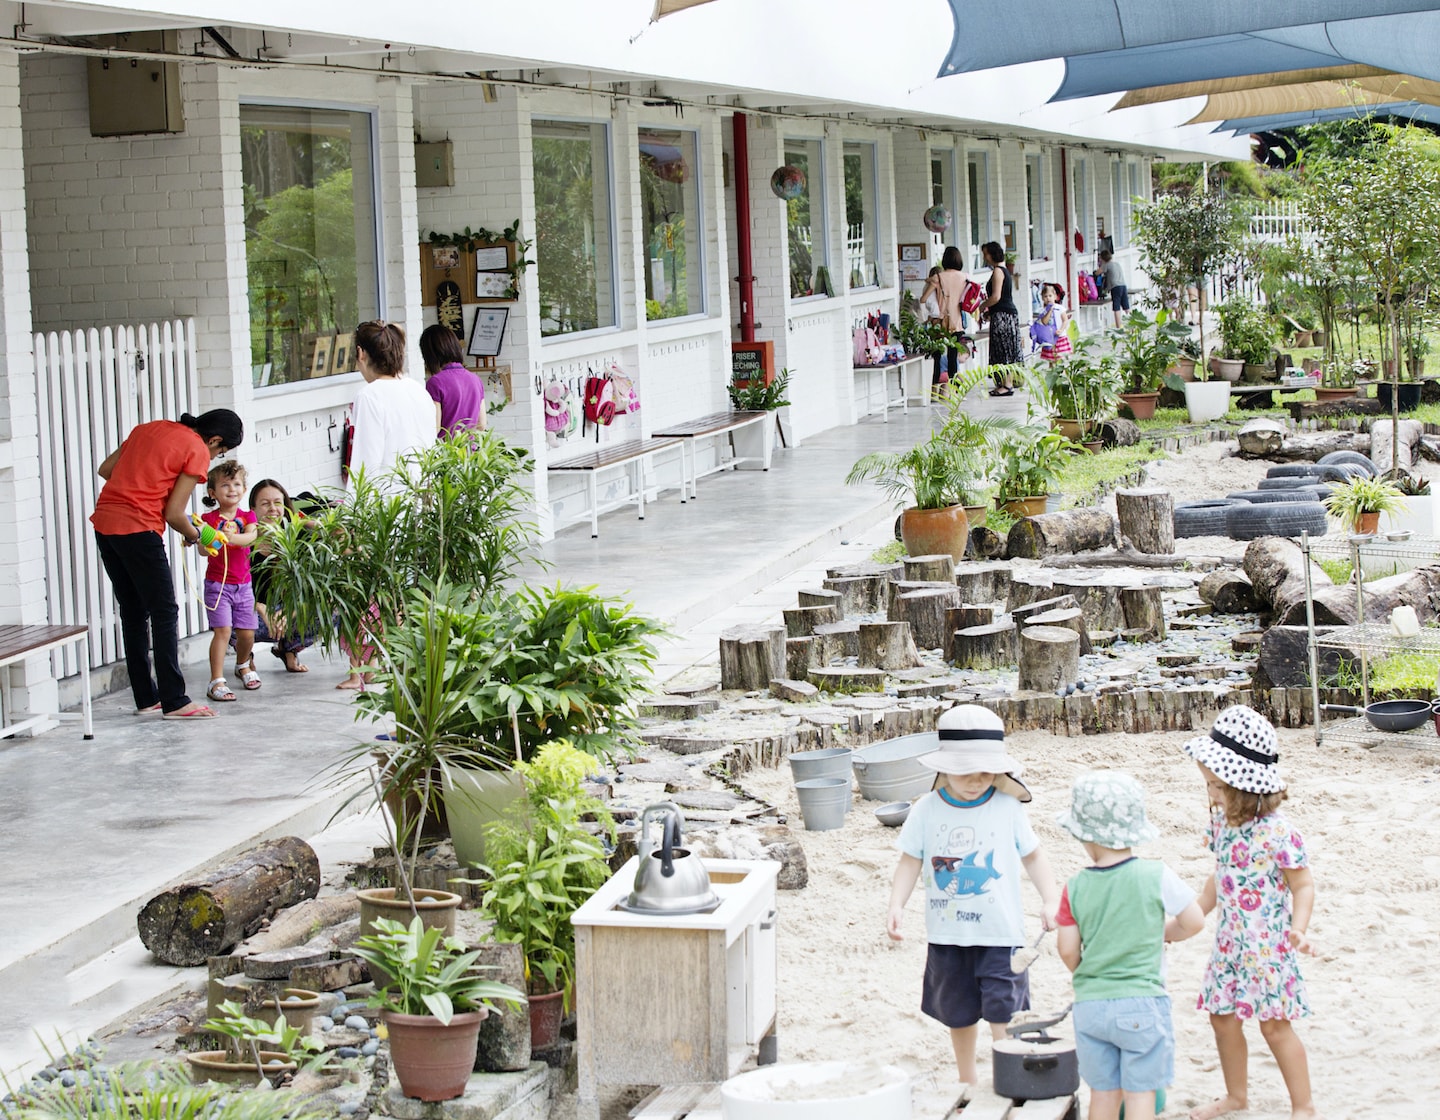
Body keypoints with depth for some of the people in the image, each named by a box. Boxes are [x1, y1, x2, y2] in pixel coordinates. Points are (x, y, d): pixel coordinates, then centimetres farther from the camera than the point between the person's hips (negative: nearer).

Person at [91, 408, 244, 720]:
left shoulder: (151, 428, 19)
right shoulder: (198, 452, -3)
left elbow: (106, 469, 17)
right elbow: (173, 514, -7)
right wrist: (193, 534, 12)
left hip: (103, 522, 8)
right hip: (138, 529, -8)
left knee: (133, 612, 14)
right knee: (165, 613, 0)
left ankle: (146, 697, 19)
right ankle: (174, 702, 0)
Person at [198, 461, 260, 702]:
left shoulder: (248, 516, 6)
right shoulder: (210, 518, -4)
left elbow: (251, 537, -15)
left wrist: (231, 537, -35)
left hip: (243, 584, 4)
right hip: (217, 584, -4)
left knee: (247, 632, 8)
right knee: (222, 630, -15)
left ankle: (243, 666, 38)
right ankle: (217, 681, -14)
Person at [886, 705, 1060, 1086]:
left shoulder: (1007, 808, -6)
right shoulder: (927, 810, -4)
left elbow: (1032, 856, 4)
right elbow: (910, 861, 1)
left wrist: (1050, 900, -7)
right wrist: (896, 904, -11)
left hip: (999, 932, -2)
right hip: (947, 933, 2)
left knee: (1002, 1012, -9)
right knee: (958, 1013, 16)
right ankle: (966, 1083, 35)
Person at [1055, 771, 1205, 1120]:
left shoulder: (1075, 888, -5)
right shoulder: (1156, 876, -10)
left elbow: (1068, 951, -1)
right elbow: (1194, 923, -3)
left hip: (1090, 1004, 2)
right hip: (1142, 1004, -2)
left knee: (1103, 1091, 13)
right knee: (1140, 1091, 3)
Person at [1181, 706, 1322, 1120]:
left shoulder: (1276, 832, -20)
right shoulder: (1221, 820, 2)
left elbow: (1303, 884, -14)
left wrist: (1298, 929, -29)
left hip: (1268, 943, -7)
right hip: (1230, 940, 7)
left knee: (1274, 1024, -1)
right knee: (1222, 1016, 13)